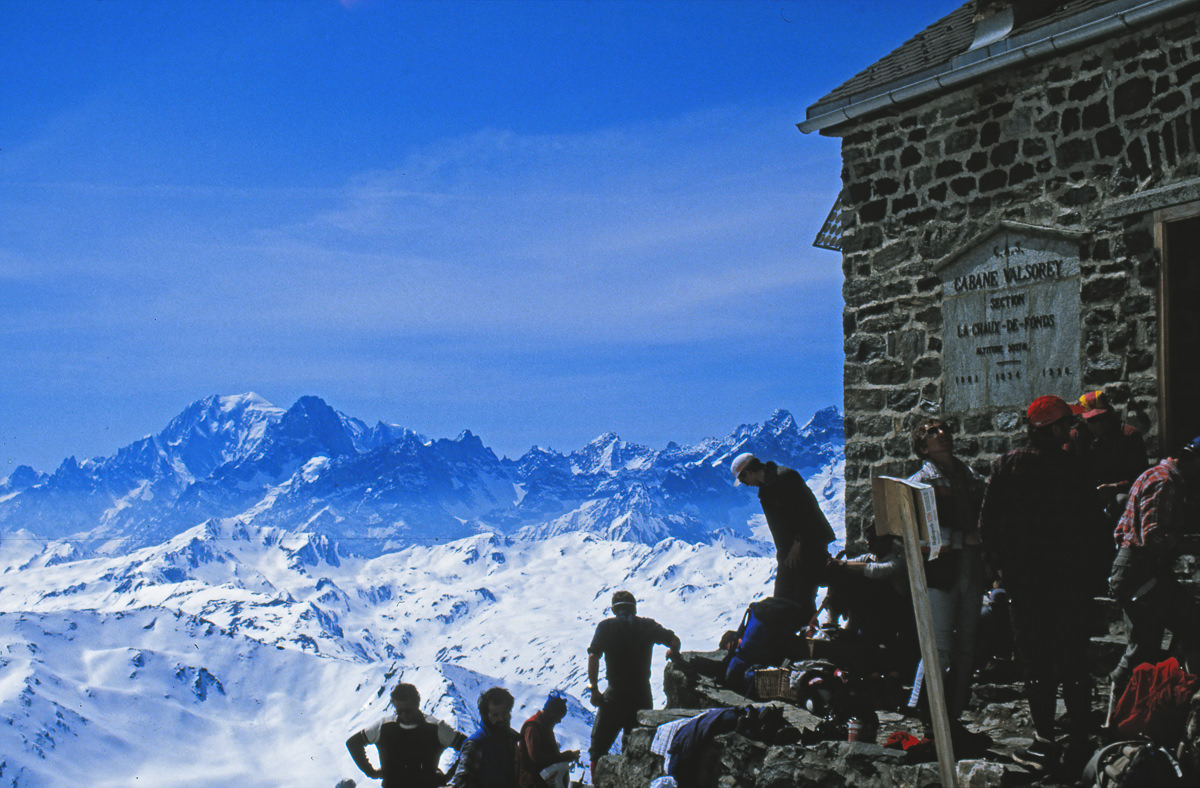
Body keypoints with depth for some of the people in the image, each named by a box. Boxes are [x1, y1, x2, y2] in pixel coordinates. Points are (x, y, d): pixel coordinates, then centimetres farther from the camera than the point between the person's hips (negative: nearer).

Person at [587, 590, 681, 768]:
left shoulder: (605, 626, 0)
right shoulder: (648, 625, 5)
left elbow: (593, 656, -10)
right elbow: (674, 641, -3)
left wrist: (593, 689, -5)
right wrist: (673, 653, 19)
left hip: (615, 694, -3)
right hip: (643, 694, 3)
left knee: (598, 747, 5)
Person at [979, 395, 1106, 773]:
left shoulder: (1008, 465, -6)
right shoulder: (1075, 469, -5)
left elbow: (987, 524, -5)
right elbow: (1093, 524, 0)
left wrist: (1001, 565, 7)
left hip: (1023, 575, -1)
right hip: (1070, 574, 1)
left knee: (1035, 659, 2)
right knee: (1073, 657, 10)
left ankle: (1045, 741, -1)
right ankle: (1079, 739, 13)